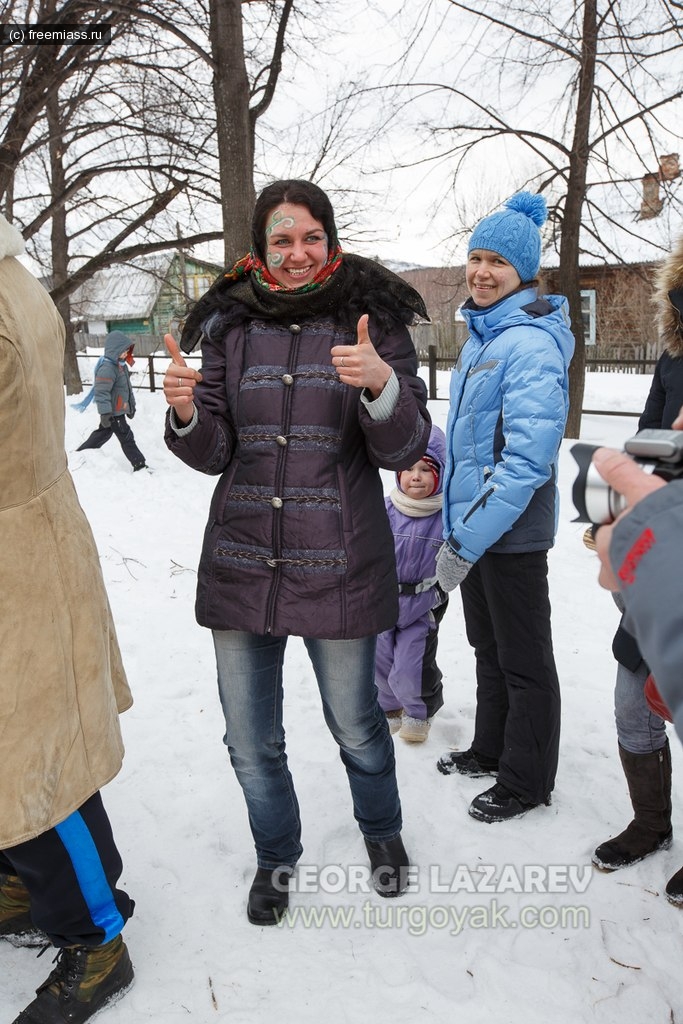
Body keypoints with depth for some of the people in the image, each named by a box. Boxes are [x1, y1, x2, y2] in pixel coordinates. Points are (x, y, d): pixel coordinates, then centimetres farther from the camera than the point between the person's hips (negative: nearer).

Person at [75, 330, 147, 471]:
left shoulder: (121, 365, 10)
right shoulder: (107, 368, -23)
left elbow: (127, 387, 21)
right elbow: (101, 392, -26)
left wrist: (131, 405, 25)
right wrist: (105, 413, -28)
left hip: (119, 410, 11)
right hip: (113, 413, -11)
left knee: (103, 434, 22)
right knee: (126, 438, -4)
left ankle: (80, 454, 36)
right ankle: (139, 465, 3)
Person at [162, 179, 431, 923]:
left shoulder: (372, 321, -2)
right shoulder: (231, 325, 5)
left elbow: (404, 450, -6)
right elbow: (213, 453, 4)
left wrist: (382, 385, -26)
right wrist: (185, 413, -17)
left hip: (338, 567, -2)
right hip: (241, 562, 3)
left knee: (356, 725, 14)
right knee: (251, 740, 14)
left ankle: (381, 830, 47)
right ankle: (275, 854, 43)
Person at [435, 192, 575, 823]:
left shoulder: (532, 344, -19)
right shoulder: (480, 335, 10)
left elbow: (528, 459, -26)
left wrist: (466, 540, -25)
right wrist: (458, 528, 16)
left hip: (512, 534, -9)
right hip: (472, 526, 9)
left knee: (525, 663, 9)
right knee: (488, 650, 22)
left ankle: (526, 783, 28)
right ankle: (491, 751, 42)